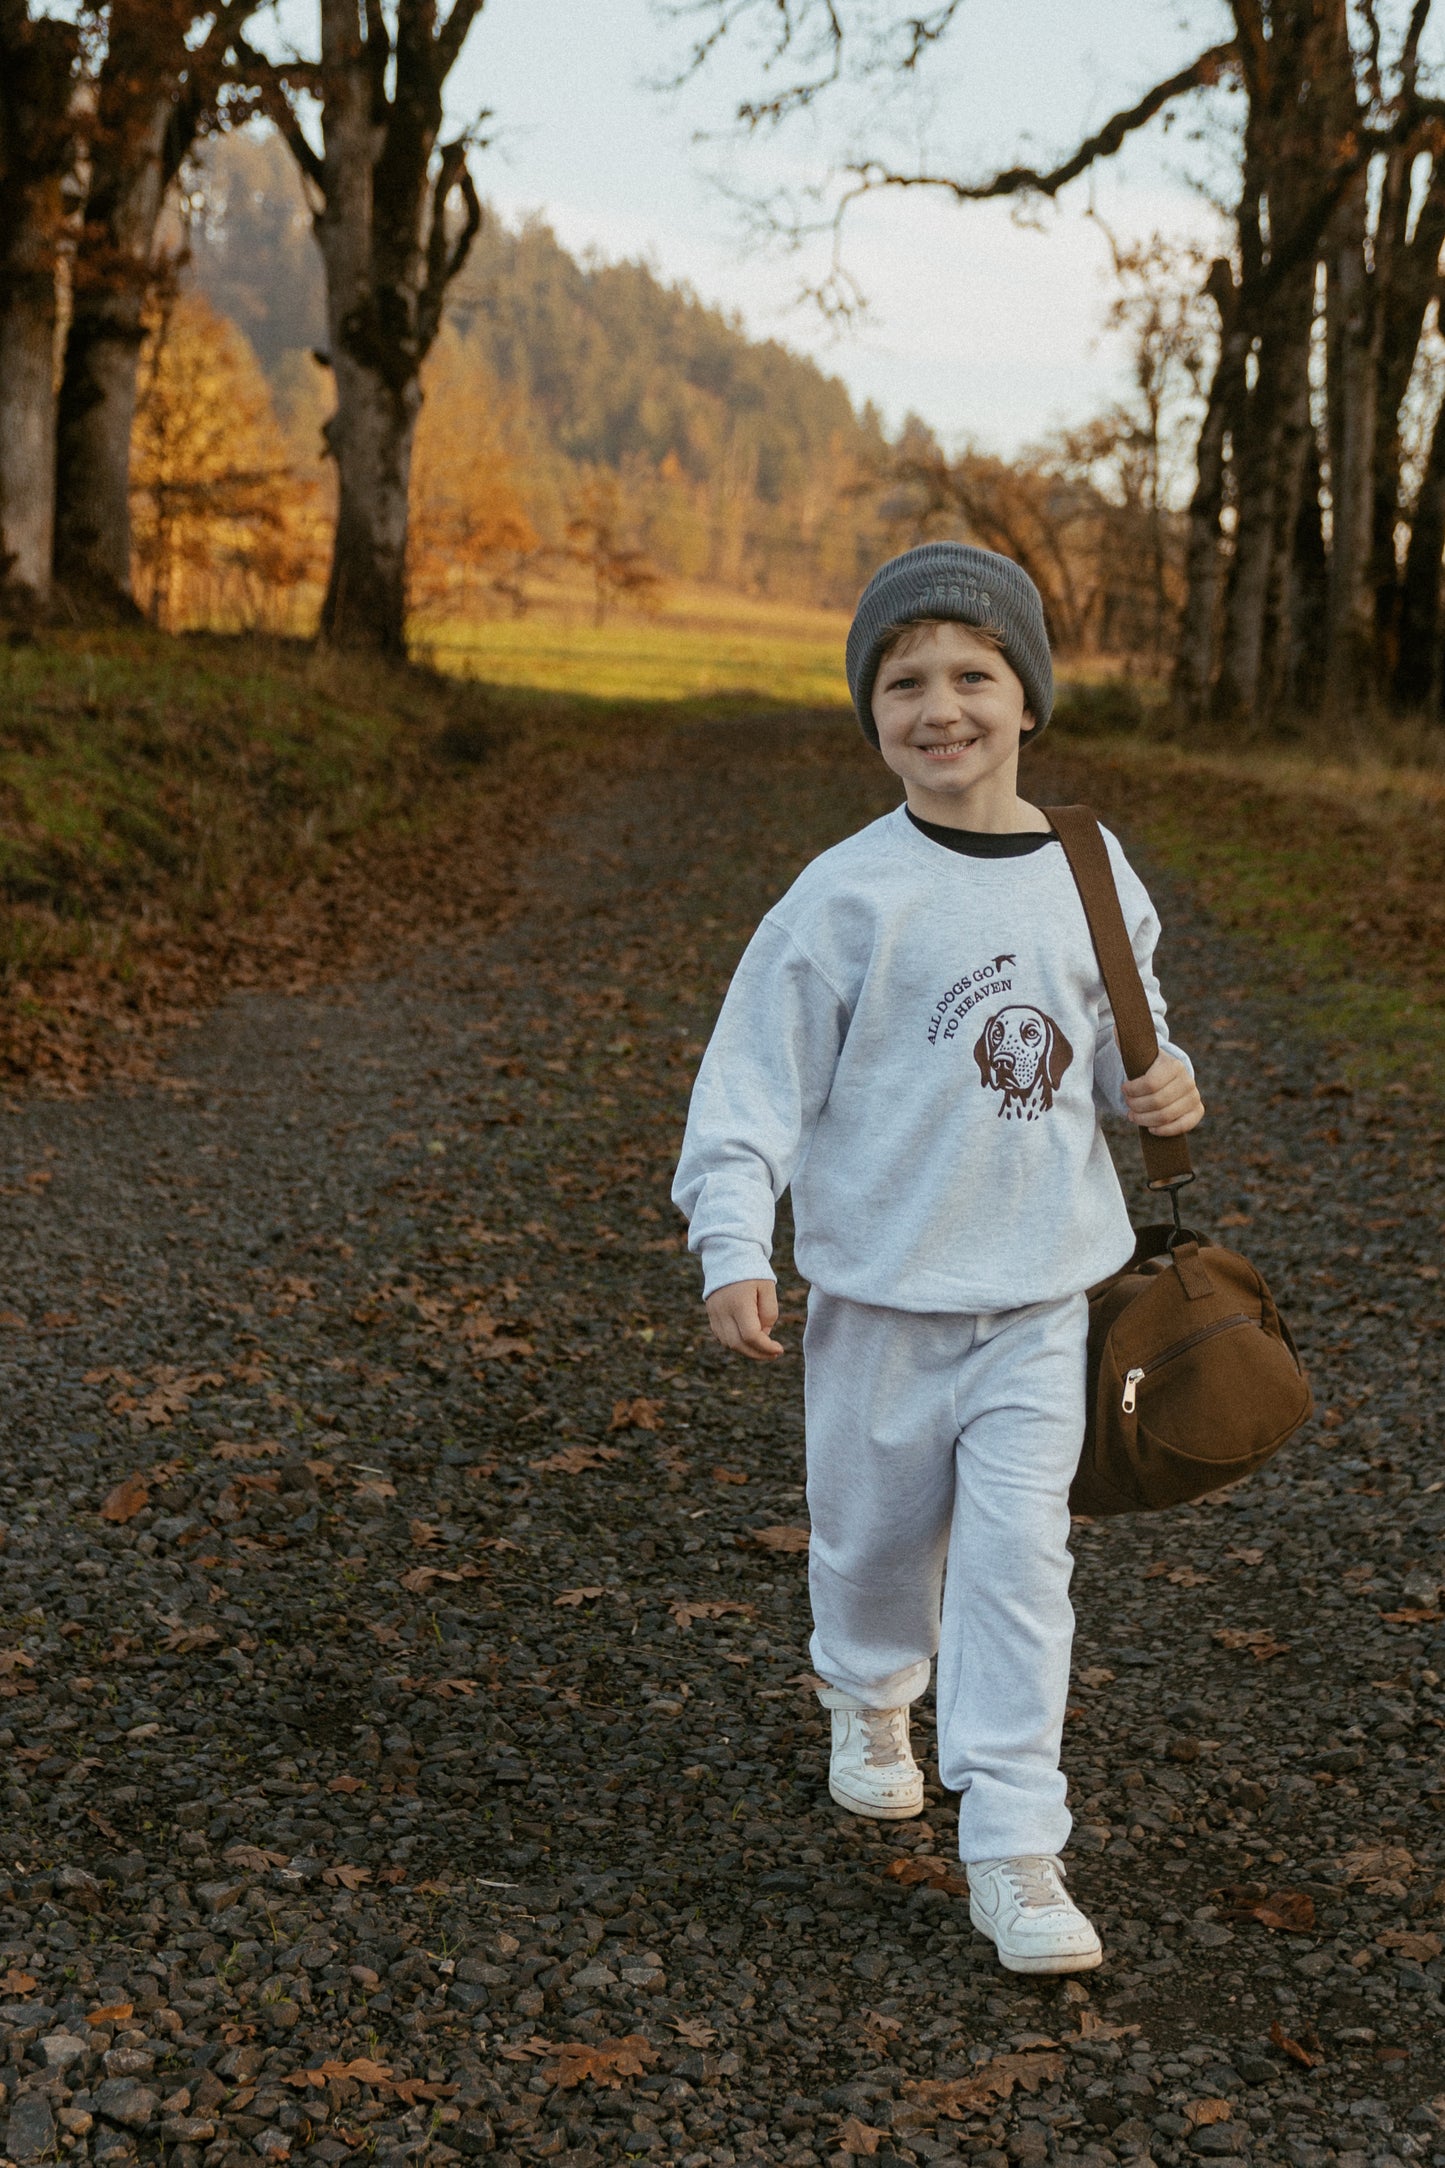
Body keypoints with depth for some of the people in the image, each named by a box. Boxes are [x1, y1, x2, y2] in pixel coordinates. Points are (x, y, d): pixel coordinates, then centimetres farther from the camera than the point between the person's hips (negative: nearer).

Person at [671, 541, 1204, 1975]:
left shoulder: (1090, 873, 0)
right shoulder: (848, 895, -12)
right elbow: (756, 1073, -11)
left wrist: (1160, 1086, -6)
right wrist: (732, 1250, -20)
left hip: (1042, 1285, 2)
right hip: (881, 1283, -1)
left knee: (1018, 1548, -5)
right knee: (878, 1527, 15)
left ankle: (1014, 1852, 2)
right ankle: (872, 1702, 47)